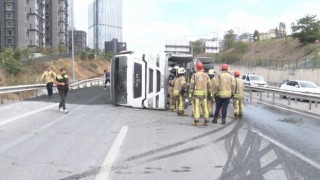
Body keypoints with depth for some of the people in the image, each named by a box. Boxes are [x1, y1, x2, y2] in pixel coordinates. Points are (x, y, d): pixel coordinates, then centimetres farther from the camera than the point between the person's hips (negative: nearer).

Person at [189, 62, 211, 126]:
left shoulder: (194, 75, -6)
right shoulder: (206, 75, 4)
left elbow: (192, 85, -7)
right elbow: (208, 85, 7)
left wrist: (190, 93, -2)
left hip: (196, 93, -3)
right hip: (204, 93, 3)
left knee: (196, 107, -3)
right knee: (205, 107, 8)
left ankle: (196, 122, -6)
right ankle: (206, 121, 9)